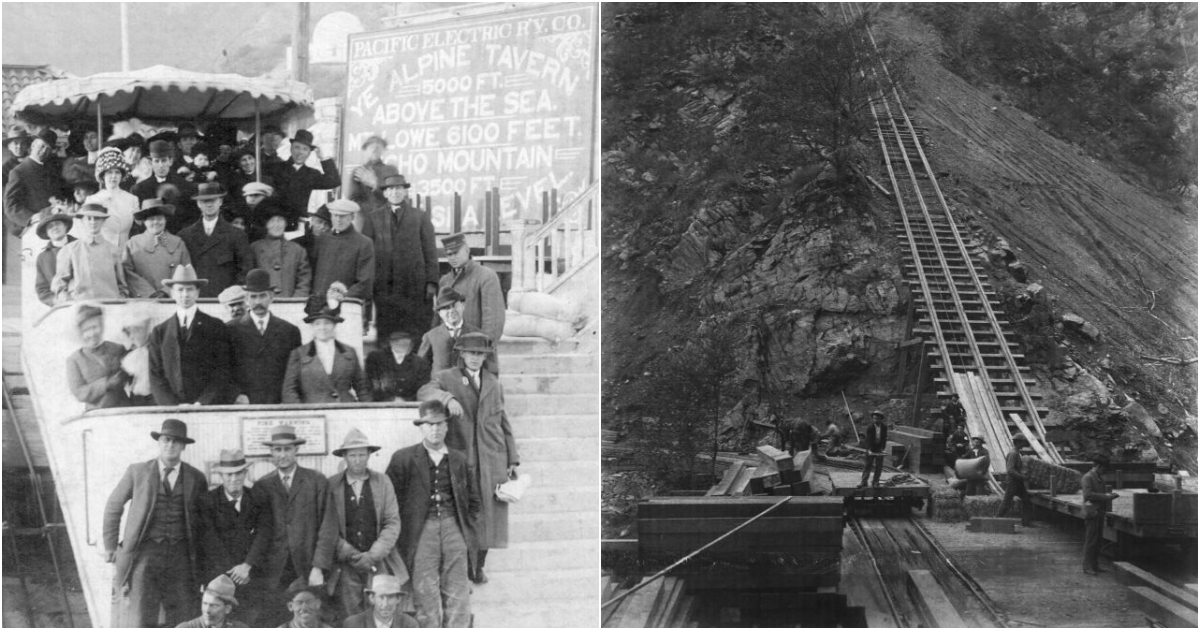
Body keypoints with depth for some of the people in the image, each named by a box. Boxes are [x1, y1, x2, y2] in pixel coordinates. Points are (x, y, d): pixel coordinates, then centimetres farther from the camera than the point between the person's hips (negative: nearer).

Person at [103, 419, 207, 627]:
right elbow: (113, 506, 13)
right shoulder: (138, 472, 2)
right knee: (139, 620, -7)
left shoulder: (196, 478, 6)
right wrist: (110, 546, 12)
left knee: (181, 621, 2)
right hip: (144, 553, -2)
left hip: (179, 556, 2)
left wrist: (200, 555, 14)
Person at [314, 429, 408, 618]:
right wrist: (350, 555, -8)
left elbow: (392, 523, 3)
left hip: (379, 562, 1)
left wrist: (373, 555, -7)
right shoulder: (331, 485, 2)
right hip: (346, 565, -1)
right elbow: (327, 528, 2)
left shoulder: (382, 482, 5)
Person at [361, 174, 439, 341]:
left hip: (414, 287, 0)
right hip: (383, 287, 1)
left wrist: (432, 282, -2)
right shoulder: (372, 218, 11)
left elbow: (430, 251, 7)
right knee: (385, 334, -2)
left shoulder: (420, 217, 10)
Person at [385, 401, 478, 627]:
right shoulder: (403, 459, 3)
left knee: (458, 596, 0)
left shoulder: (459, 459, 13)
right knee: (426, 597, -4)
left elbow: (474, 500, 21)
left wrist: (467, 528, 11)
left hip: (454, 528, 3)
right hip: (421, 531, -3)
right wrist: (402, 529, -1)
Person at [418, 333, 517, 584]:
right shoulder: (447, 378, 4)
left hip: (492, 459, 3)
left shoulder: (494, 384, 15)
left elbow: (504, 423, 16)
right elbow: (424, 393, -17)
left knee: (489, 513, 5)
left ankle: (479, 566, 22)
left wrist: (512, 460, 10)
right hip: (461, 457, -3)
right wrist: (448, 398, -38)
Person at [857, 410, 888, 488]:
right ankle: (864, 482, -3)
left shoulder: (884, 427, -6)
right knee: (868, 465, -2)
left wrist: (883, 448, -17)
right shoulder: (870, 427, -14)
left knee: (879, 466, 4)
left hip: (879, 449, 2)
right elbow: (868, 439, -19)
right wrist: (869, 449, -28)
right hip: (871, 449, -2)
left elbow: (884, 438, -6)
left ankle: (875, 481, 14)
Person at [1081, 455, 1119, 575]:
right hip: (1091, 512, -9)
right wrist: (1105, 496, -22)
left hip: (1099, 513, 9)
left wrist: (1109, 495, 6)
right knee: (1091, 540, -7)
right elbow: (1088, 494, -22)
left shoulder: (1100, 478, 17)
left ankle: (1094, 565, 18)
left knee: (1098, 540, 11)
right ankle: (1087, 566, -3)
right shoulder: (1088, 478, -12)